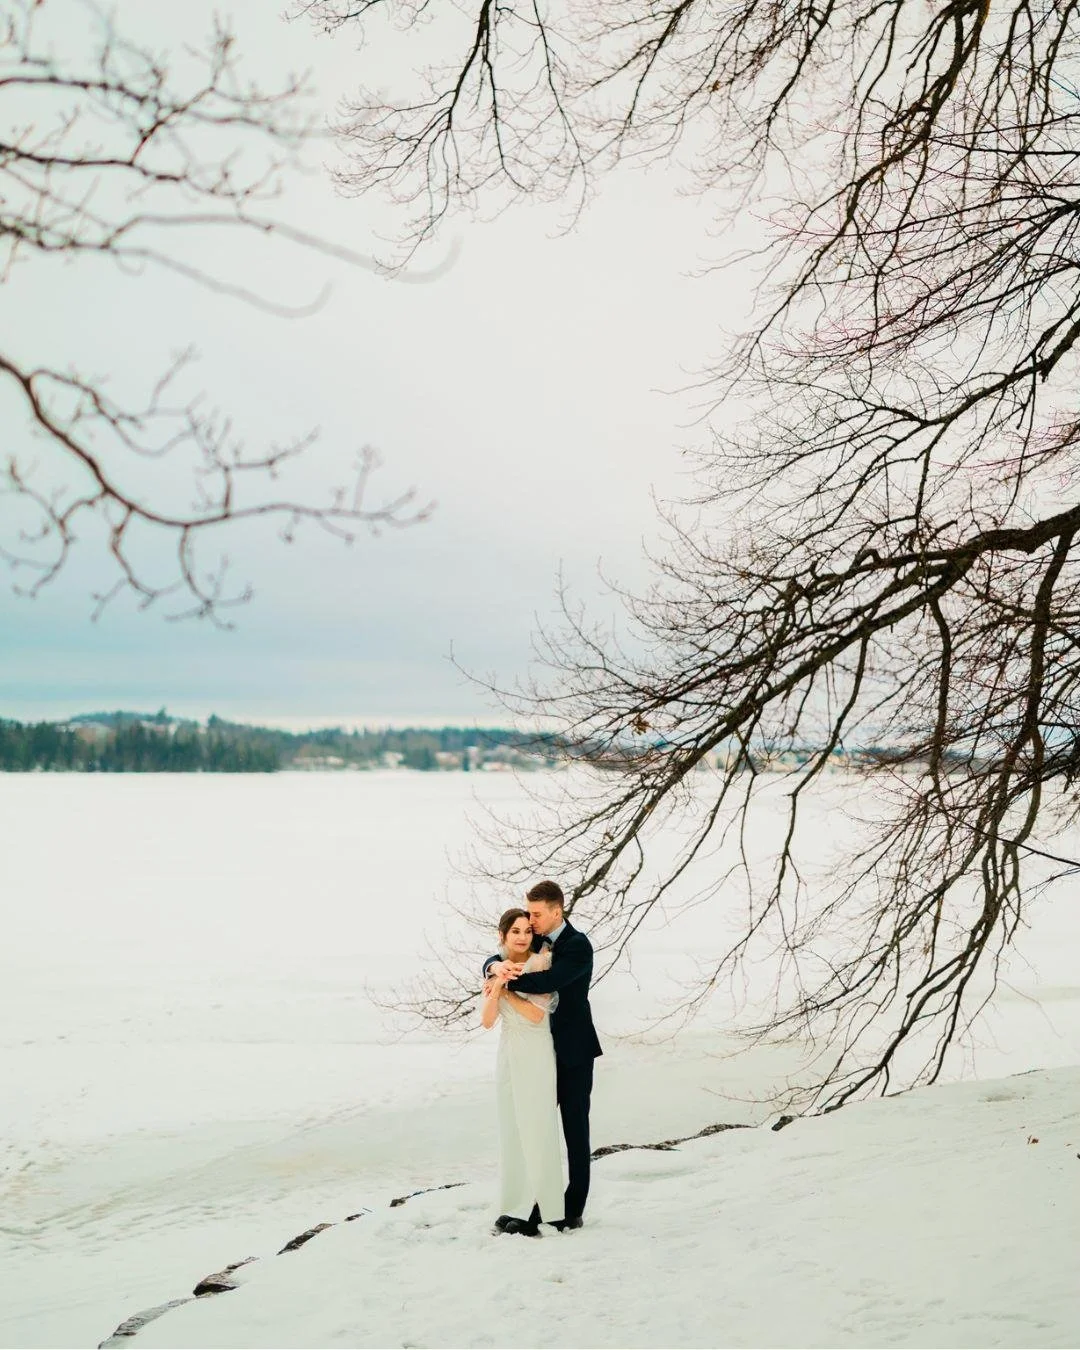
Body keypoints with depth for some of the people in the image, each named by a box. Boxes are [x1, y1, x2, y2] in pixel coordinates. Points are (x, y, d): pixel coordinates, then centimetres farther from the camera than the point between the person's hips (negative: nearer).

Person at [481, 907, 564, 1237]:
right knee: (512, 1129, 9)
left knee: (536, 1128, -4)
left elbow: (537, 1014, -15)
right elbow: (487, 1021, -1)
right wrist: (496, 988, -17)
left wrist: (506, 992, -13)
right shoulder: (496, 969, 7)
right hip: (508, 1053, 6)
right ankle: (516, 1206, 16)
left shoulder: (540, 963, -8)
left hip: (536, 1054, -6)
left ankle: (536, 1210, 0)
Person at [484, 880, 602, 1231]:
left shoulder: (578, 946, -16)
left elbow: (548, 981, -31)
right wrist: (497, 966, -22)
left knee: (575, 1130, 2)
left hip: (573, 1050, -7)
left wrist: (507, 979, -24)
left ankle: (572, 1210, 8)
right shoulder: (536, 939, 6)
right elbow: (495, 960, 2)